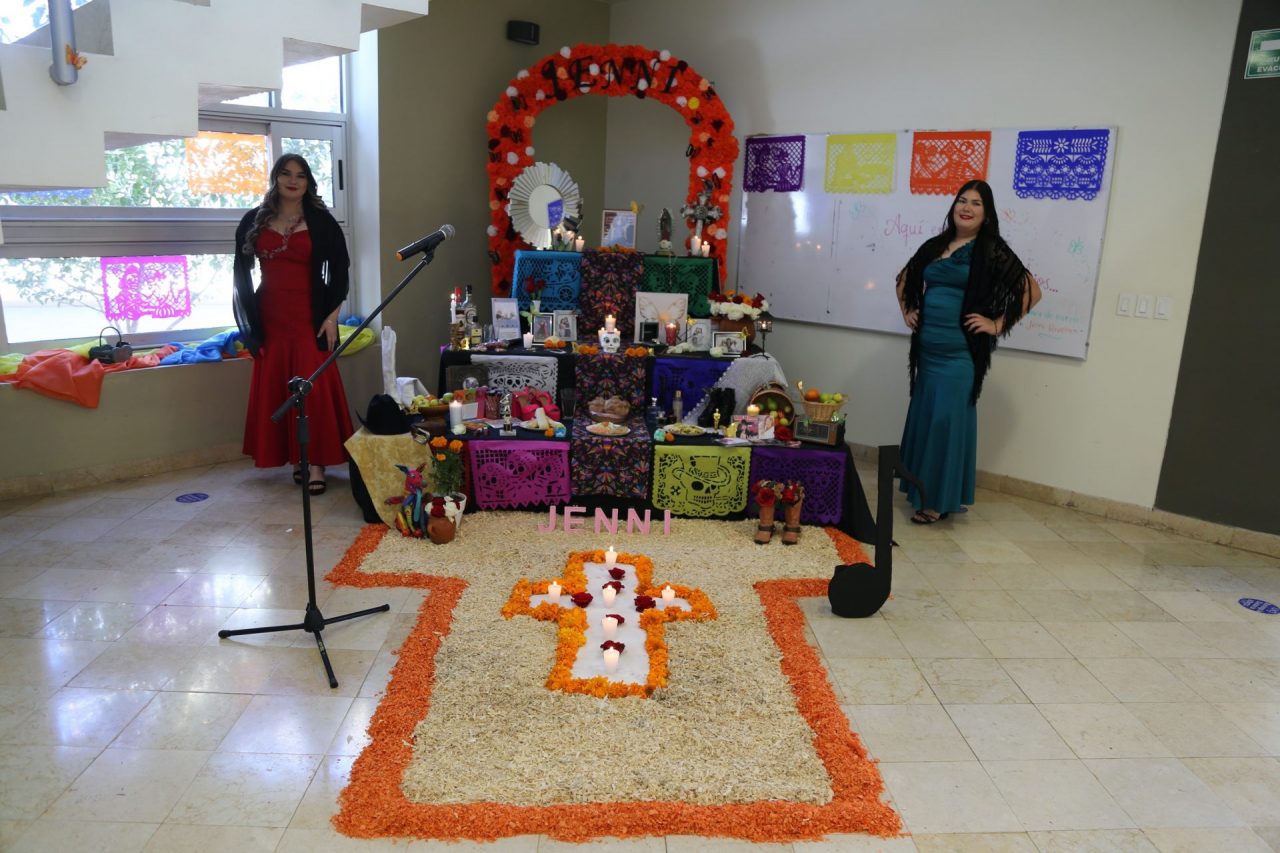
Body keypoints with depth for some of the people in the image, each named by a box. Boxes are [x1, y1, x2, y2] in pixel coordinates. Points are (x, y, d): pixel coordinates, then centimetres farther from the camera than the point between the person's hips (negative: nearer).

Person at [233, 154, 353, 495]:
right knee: (276, 389, 4)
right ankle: (296, 458, 14)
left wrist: (332, 316, -7)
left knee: (315, 387, -7)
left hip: (310, 316, -3)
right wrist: (249, 317, 7)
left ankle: (316, 464, -3)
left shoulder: (321, 221, 1)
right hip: (270, 318, 3)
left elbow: (339, 270, 0)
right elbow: (242, 271, 11)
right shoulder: (254, 221, 7)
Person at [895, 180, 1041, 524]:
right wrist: (907, 312, 15)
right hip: (927, 348, 6)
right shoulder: (934, 246, 12)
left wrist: (997, 324, -8)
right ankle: (920, 489, 21)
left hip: (960, 351, -6)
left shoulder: (991, 251, -4)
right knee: (922, 417, 9)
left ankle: (940, 500, 2)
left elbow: (1031, 291, -5)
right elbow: (905, 279, 28)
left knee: (947, 420, -5)